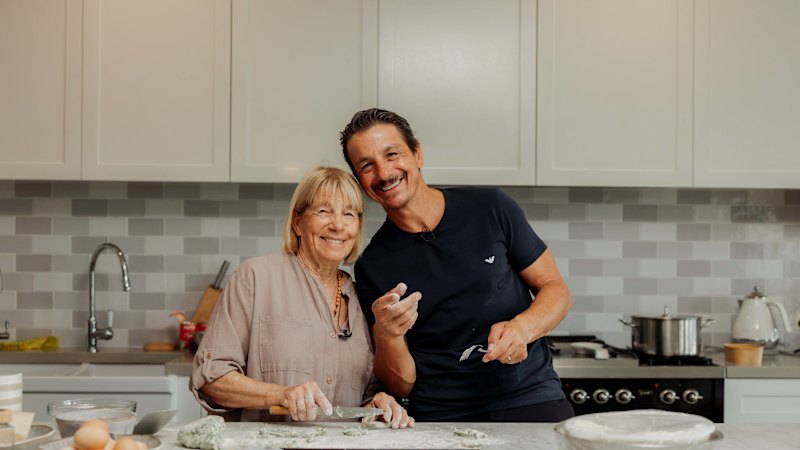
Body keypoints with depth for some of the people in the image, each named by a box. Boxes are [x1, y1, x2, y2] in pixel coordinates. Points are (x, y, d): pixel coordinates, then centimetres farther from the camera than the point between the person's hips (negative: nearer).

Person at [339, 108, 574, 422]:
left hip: (531, 400, -1)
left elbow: (556, 289, 9)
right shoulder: (372, 267, 4)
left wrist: (521, 328, -11)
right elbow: (400, 385, 4)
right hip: (440, 418, 2)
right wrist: (387, 336, -16)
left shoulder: (491, 209, 3)